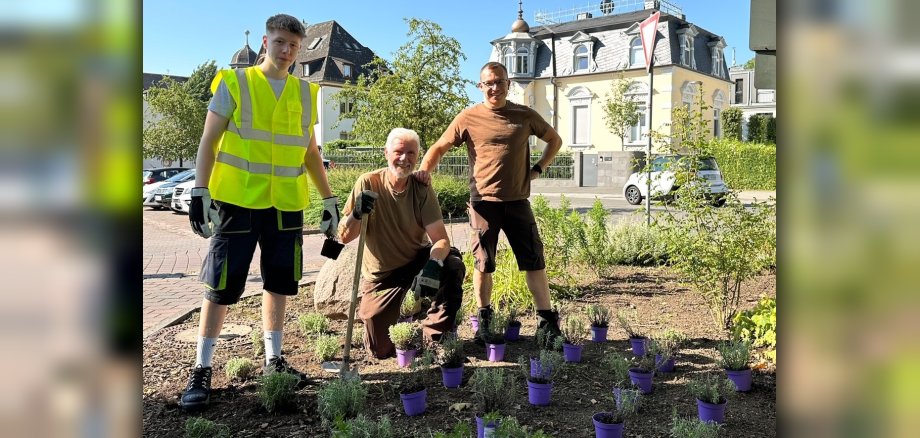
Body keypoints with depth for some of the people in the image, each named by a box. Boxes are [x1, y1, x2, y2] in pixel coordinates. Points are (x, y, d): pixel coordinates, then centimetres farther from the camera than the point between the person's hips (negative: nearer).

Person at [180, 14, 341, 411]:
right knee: (221, 286, 0)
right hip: (237, 200, -4)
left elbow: (310, 151, 17)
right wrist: (200, 191, -12)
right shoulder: (234, 83, 1)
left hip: (286, 204, 4)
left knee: (279, 282, 9)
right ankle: (201, 370, 10)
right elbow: (209, 141, -2)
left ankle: (273, 360, 23)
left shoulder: (305, 94, 12)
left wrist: (329, 199, 14)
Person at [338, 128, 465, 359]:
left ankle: (434, 339, -10)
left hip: (416, 262, 1)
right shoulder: (368, 183, -14)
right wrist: (357, 215, -35)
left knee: (453, 266, -30)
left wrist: (433, 264, -41)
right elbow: (344, 237, -14)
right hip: (381, 274, -1)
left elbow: (440, 239, -19)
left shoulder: (422, 189, -11)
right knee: (381, 350, -4)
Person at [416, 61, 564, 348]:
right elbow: (440, 147, 3)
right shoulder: (468, 118, 1)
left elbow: (555, 140, 20)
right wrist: (424, 169, -16)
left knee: (534, 261, 3)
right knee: (483, 264, 6)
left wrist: (539, 169, 7)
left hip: (517, 201, 2)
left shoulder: (524, 116, 7)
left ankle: (548, 321, 12)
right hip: (483, 201, -1)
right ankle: (484, 319, 22)